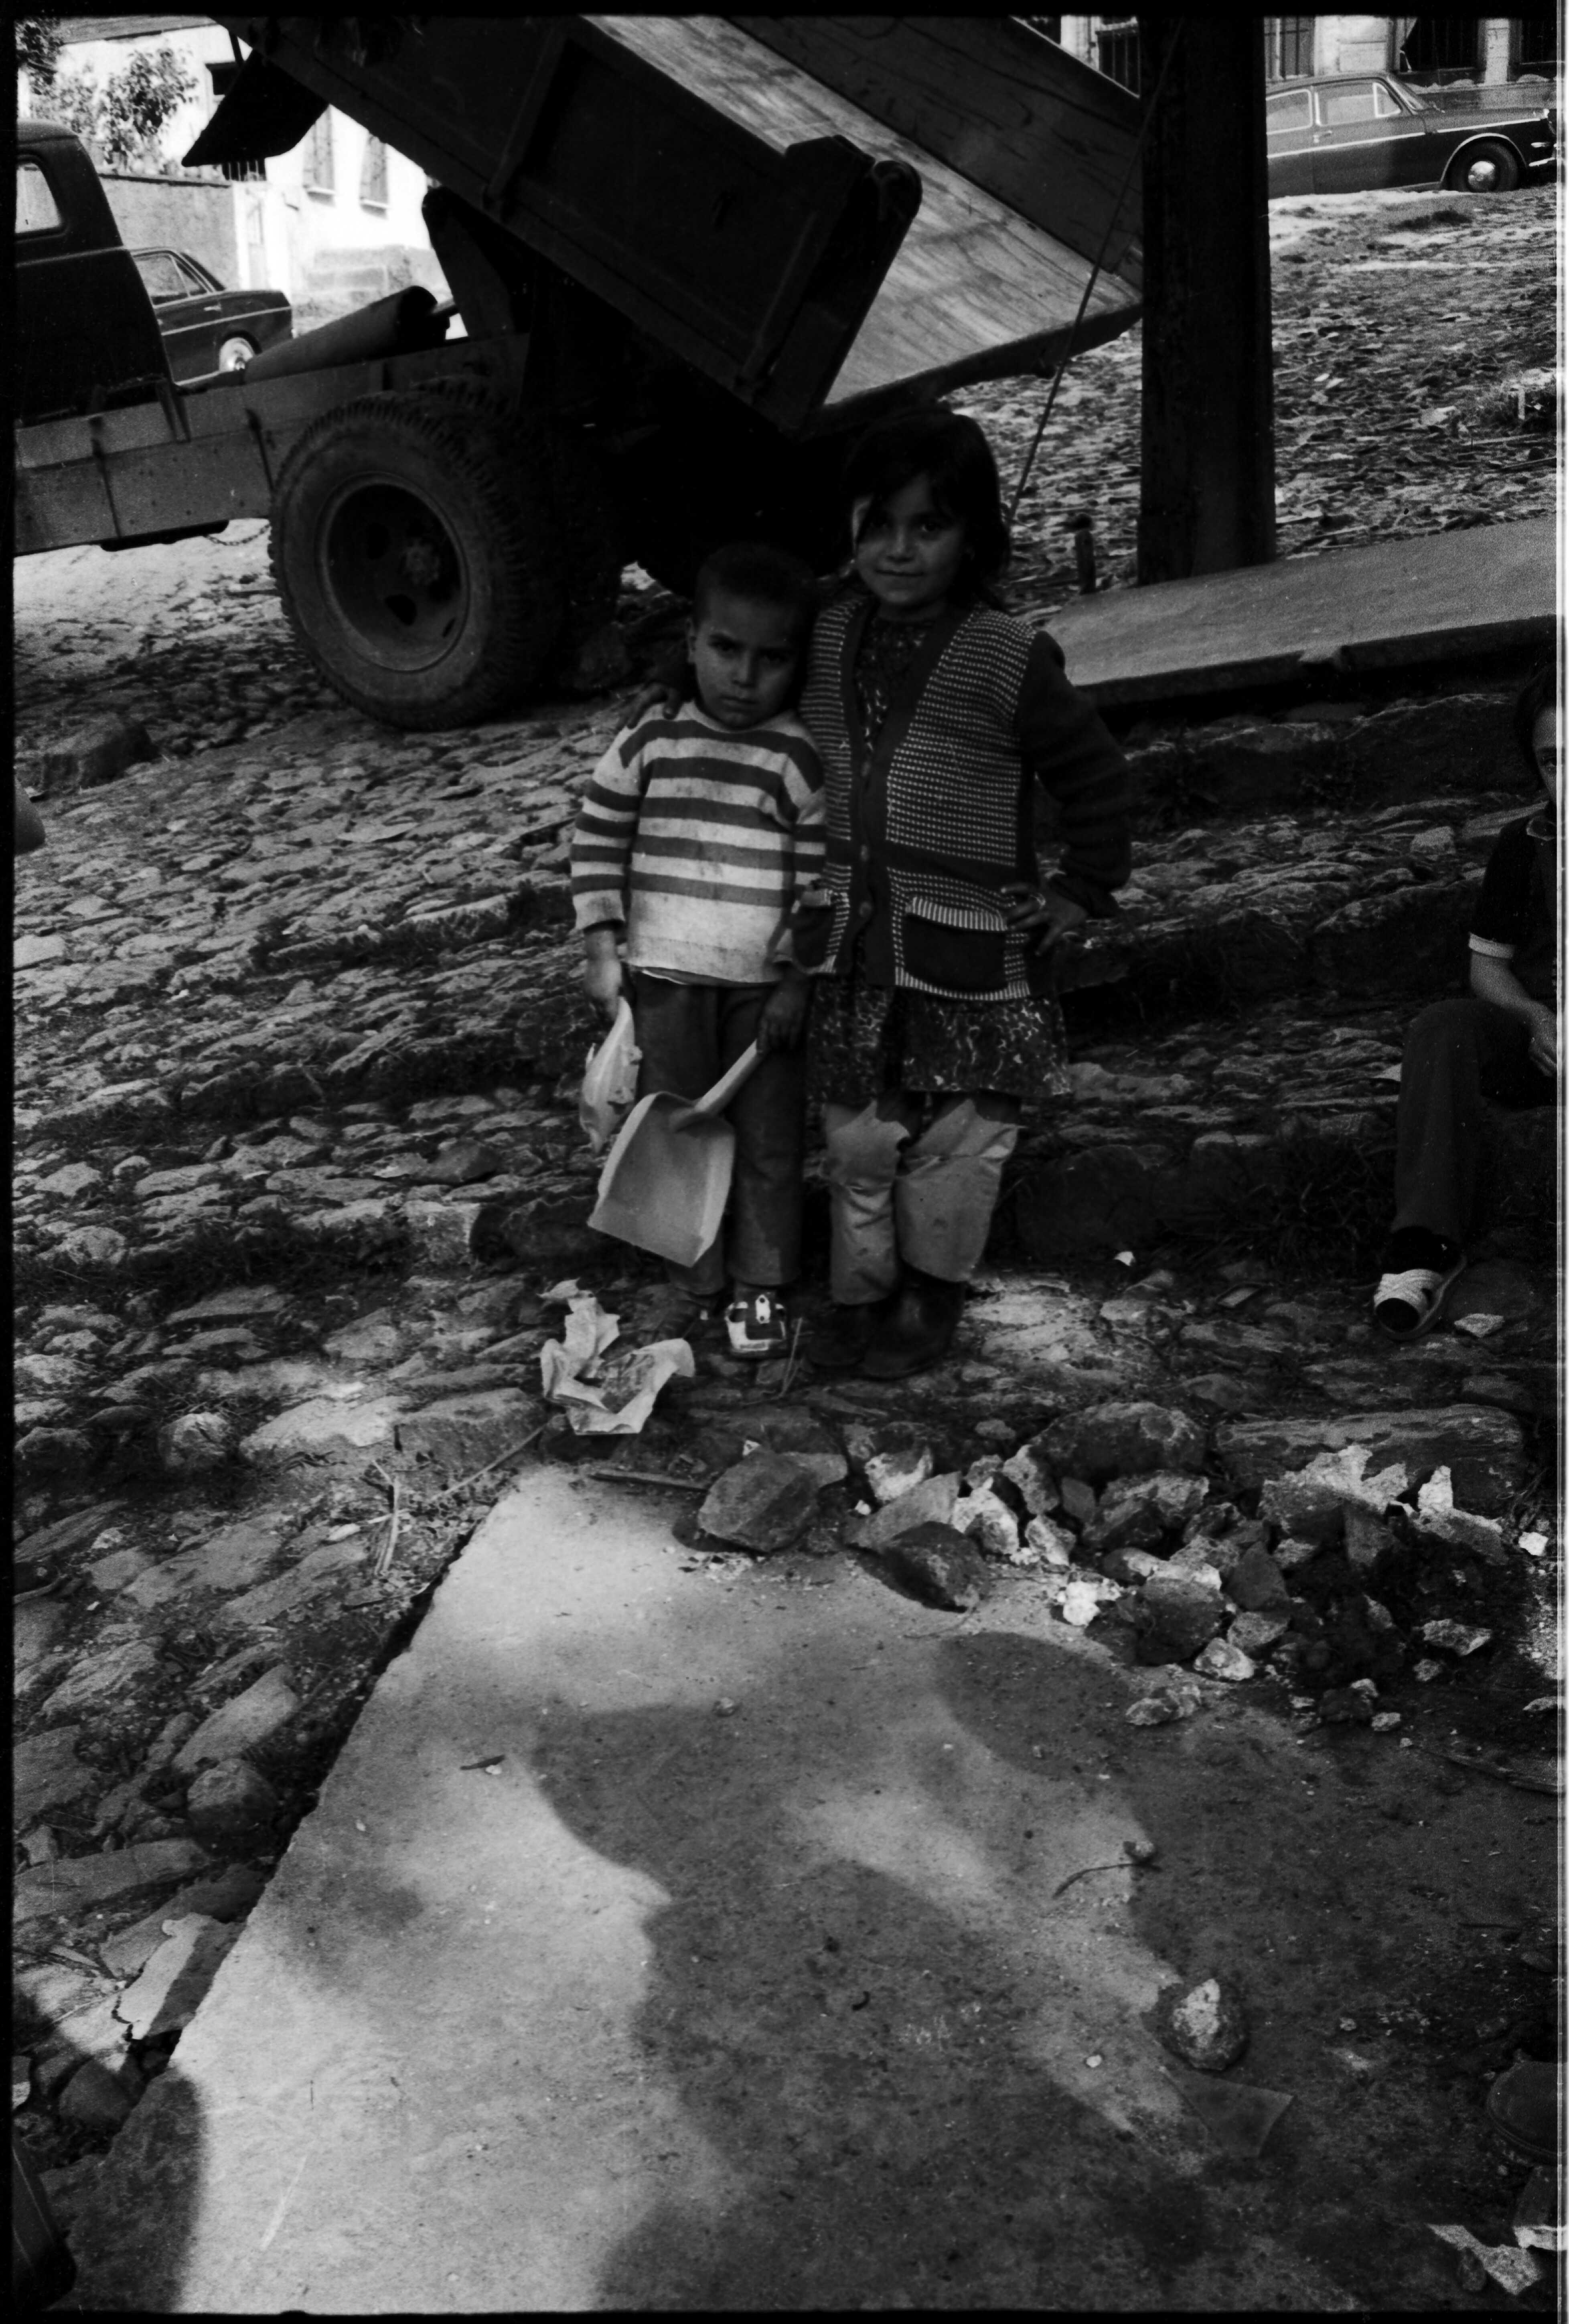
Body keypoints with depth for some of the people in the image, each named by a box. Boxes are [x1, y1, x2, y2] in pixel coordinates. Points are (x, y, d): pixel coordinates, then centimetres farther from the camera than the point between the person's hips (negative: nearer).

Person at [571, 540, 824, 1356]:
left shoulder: (804, 759, -7)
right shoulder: (647, 744, 0)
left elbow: (820, 879, -6)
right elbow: (597, 843, 5)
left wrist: (799, 979, -9)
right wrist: (602, 949, -1)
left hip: (765, 985, -2)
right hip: (664, 979, 2)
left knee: (768, 1140, 8)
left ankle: (760, 1283, 22)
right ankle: (692, 1275, 24)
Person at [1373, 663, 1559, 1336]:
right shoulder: (1522, 845, 15)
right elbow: (1488, 963, 16)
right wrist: (1536, 1019, -5)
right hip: (1538, 1034, 3)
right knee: (1443, 1026, -29)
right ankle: (1426, 1243, -42)